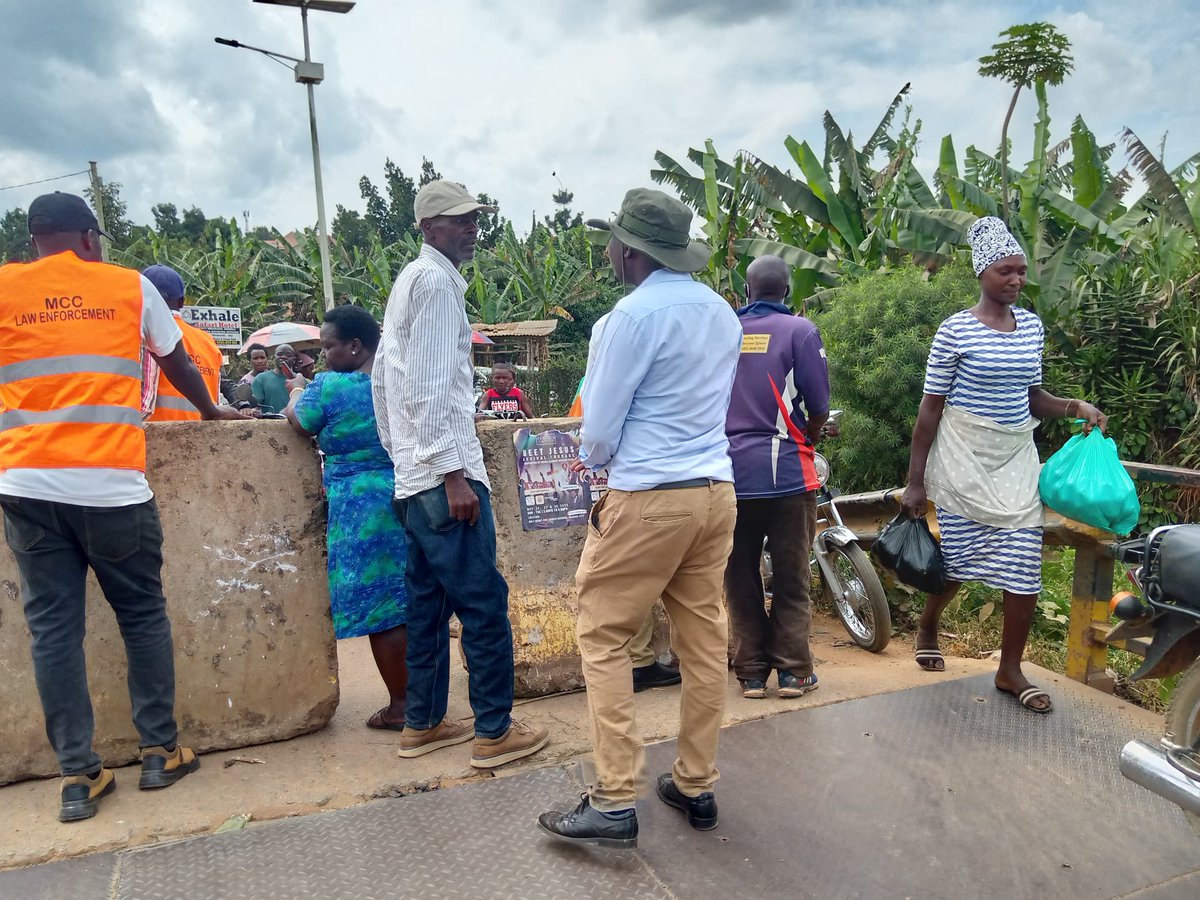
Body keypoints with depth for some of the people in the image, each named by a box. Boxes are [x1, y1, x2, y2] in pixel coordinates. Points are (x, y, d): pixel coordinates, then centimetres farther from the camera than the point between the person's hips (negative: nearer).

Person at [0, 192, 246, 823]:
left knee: (52, 626, 7)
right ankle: (160, 752, 18)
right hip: (112, 482, -1)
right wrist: (211, 412, 36)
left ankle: (78, 776, 11)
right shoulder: (130, 286, 7)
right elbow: (176, 362, 19)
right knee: (143, 615, 11)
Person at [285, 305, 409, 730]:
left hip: (359, 510, -6)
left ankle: (400, 707, 11)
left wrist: (296, 396, 24)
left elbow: (300, 424, 7)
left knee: (380, 611, 2)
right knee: (412, 606, 13)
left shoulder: (329, 386, -11)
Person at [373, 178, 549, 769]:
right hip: (443, 474, -10)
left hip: (413, 476, 10)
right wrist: (453, 472, -19)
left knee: (428, 603, 14)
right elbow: (431, 386, -18)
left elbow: (382, 373, 22)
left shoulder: (408, 279, 20)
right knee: (484, 603, -4)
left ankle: (422, 724, 23)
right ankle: (494, 732, 4)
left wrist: (398, 451, 25)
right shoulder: (437, 280, -9)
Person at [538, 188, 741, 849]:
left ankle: (614, 802, 5)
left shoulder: (633, 315, -12)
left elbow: (598, 430, -9)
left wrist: (591, 458, 15)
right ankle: (696, 786, 25)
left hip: (649, 500, -8)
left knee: (602, 638, 3)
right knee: (704, 640, 12)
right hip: (716, 491, 8)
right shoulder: (721, 312, 12)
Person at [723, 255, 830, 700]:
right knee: (791, 577, 9)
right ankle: (793, 670, 13)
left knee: (741, 577, 10)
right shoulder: (799, 331, -3)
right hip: (786, 469, -2)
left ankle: (751, 672, 15)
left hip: (729, 469, 3)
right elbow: (819, 406, -4)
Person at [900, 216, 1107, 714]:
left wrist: (1074, 407, -3)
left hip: (1016, 458, 5)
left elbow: (1031, 395, 18)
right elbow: (931, 407, -8)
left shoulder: (1031, 324, 8)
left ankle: (1010, 669, 16)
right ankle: (927, 625, 36)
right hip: (964, 459, -5)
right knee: (959, 558, 4)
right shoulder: (955, 330, -9)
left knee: (1024, 564, 1)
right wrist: (915, 481, -9)